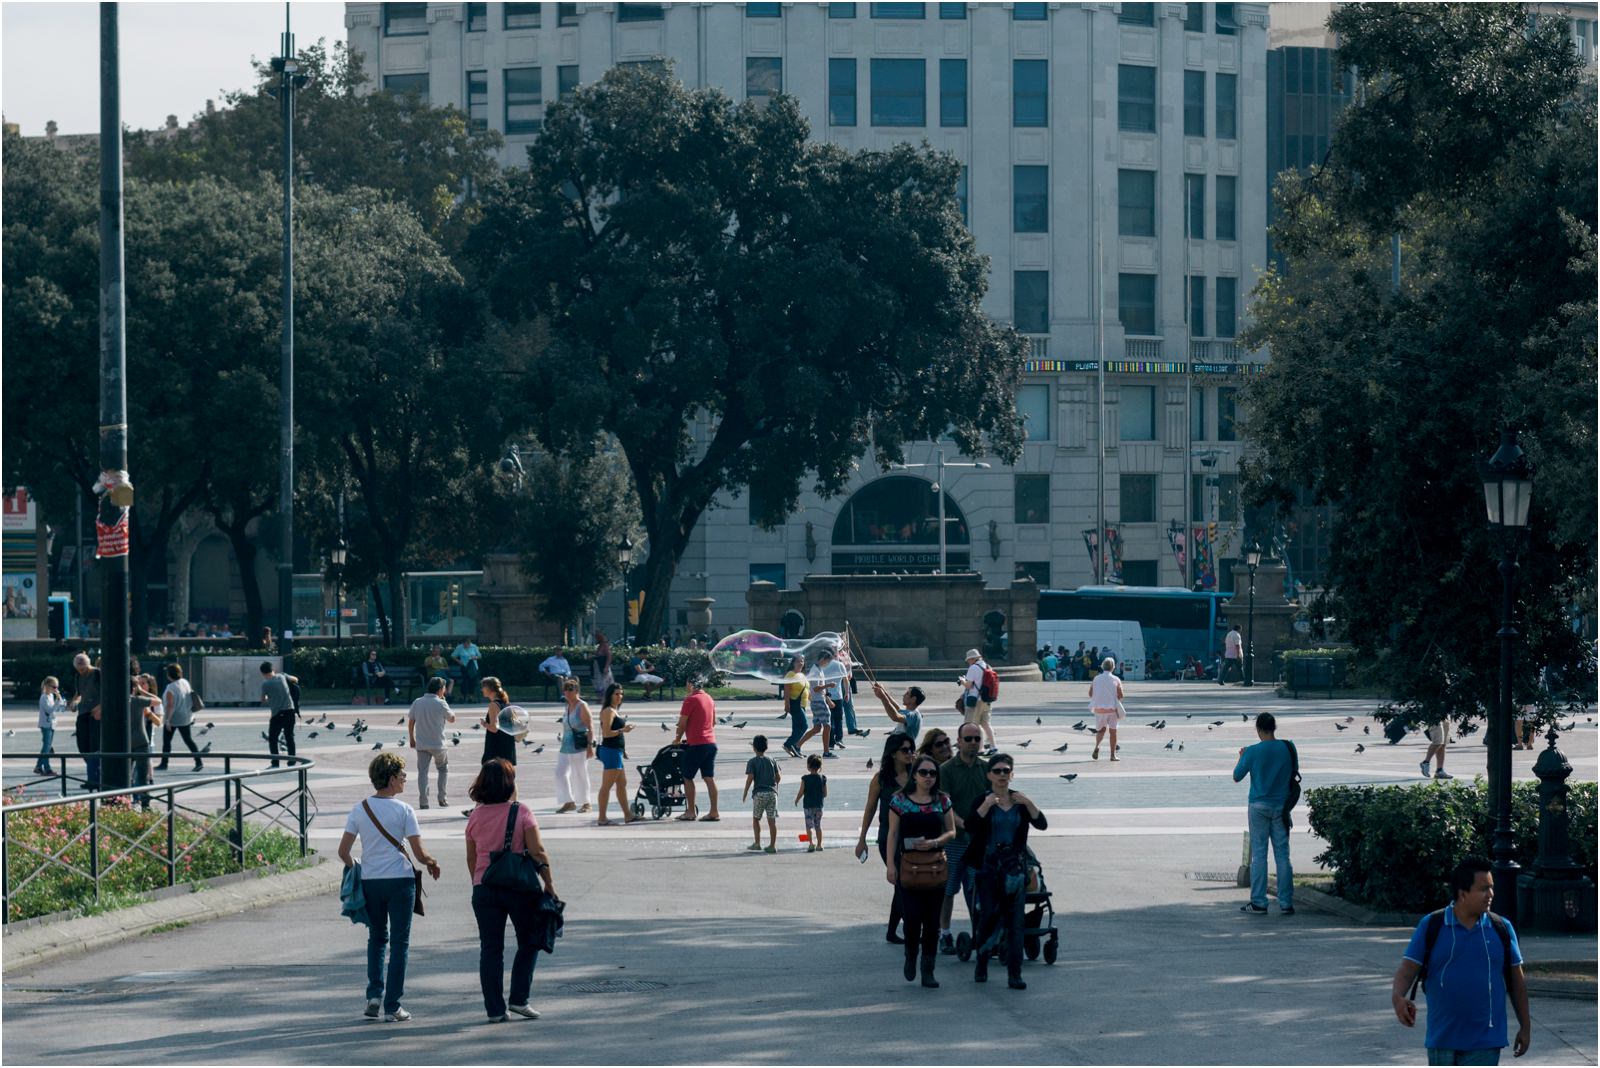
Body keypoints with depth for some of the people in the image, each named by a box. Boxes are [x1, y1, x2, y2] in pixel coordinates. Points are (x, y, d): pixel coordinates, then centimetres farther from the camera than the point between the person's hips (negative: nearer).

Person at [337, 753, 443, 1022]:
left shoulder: (359, 810, 2)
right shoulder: (404, 810, -8)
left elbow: (343, 851, 0)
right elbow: (419, 853, -9)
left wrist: (355, 871, 17)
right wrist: (432, 864, 12)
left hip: (369, 881, 4)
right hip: (400, 880, -3)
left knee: (376, 938, 21)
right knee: (399, 942, 5)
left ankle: (374, 995, 8)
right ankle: (392, 1007, 4)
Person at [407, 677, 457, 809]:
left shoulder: (417, 703, 2)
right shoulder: (441, 704, -10)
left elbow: (410, 722, 5)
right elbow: (452, 719, 3)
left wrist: (411, 739, 15)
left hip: (421, 744, 3)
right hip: (438, 744, -3)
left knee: (422, 772, 4)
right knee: (443, 769, 17)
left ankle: (423, 802, -3)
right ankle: (442, 799, 15)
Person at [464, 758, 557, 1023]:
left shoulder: (475, 817, 4)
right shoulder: (521, 812, -7)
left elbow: (471, 859, 9)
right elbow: (537, 852, -10)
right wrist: (549, 883, -2)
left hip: (484, 889, 3)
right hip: (519, 887, -3)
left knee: (490, 949, 7)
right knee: (529, 942, 13)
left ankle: (495, 1009, 5)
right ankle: (519, 999, 4)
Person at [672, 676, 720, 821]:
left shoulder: (690, 700, -11)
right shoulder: (709, 699, 13)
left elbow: (682, 723, -9)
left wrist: (677, 739, 6)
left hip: (696, 744, -7)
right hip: (711, 742, 7)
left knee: (688, 777, 3)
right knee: (709, 778, 5)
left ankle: (691, 811, 3)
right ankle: (714, 812, 0)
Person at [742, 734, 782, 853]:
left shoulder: (752, 762, -4)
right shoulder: (772, 760, 7)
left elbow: (750, 778, -11)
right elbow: (778, 776, 8)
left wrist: (745, 793, -2)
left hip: (760, 793, -3)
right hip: (772, 792, 3)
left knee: (756, 818, 12)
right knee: (772, 820, 3)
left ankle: (757, 843, 9)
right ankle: (772, 845, 2)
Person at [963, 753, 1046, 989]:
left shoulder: (1020, 801, 7)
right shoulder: (982, 801, -3)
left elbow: (1041, 824, -4)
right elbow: (970, 826, -19)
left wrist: (1028, 804, -17)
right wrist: (986, 805, -27)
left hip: (1015, 868, 2)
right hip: (989, 869, -2)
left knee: (1015, 920, -2)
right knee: (988, 915, -2)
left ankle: (1014, 974, -2)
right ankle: (981, 966, 21)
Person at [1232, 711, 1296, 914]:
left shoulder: (1253, 752, -10)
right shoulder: (1288, 748, -2)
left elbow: (1237, 776, -1)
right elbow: (1293, 774, 11)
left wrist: (1241, 757, 15)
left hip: (1259, 806, -2)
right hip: (1281, 806, 2)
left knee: (1258, 854, 2)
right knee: (1282, 855, 4)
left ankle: (1258, 902, 1)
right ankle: (1286, 903, 3)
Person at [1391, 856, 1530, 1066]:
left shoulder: (1501, 929, 2)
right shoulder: (1431, 926, -2)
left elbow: (1517, 980, 10)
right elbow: (1407, 969, -5)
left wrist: (1525, 1026, 10)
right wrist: (1398, 997, -26)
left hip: (1485, 1041, -1)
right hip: (1442, 1039, 1)